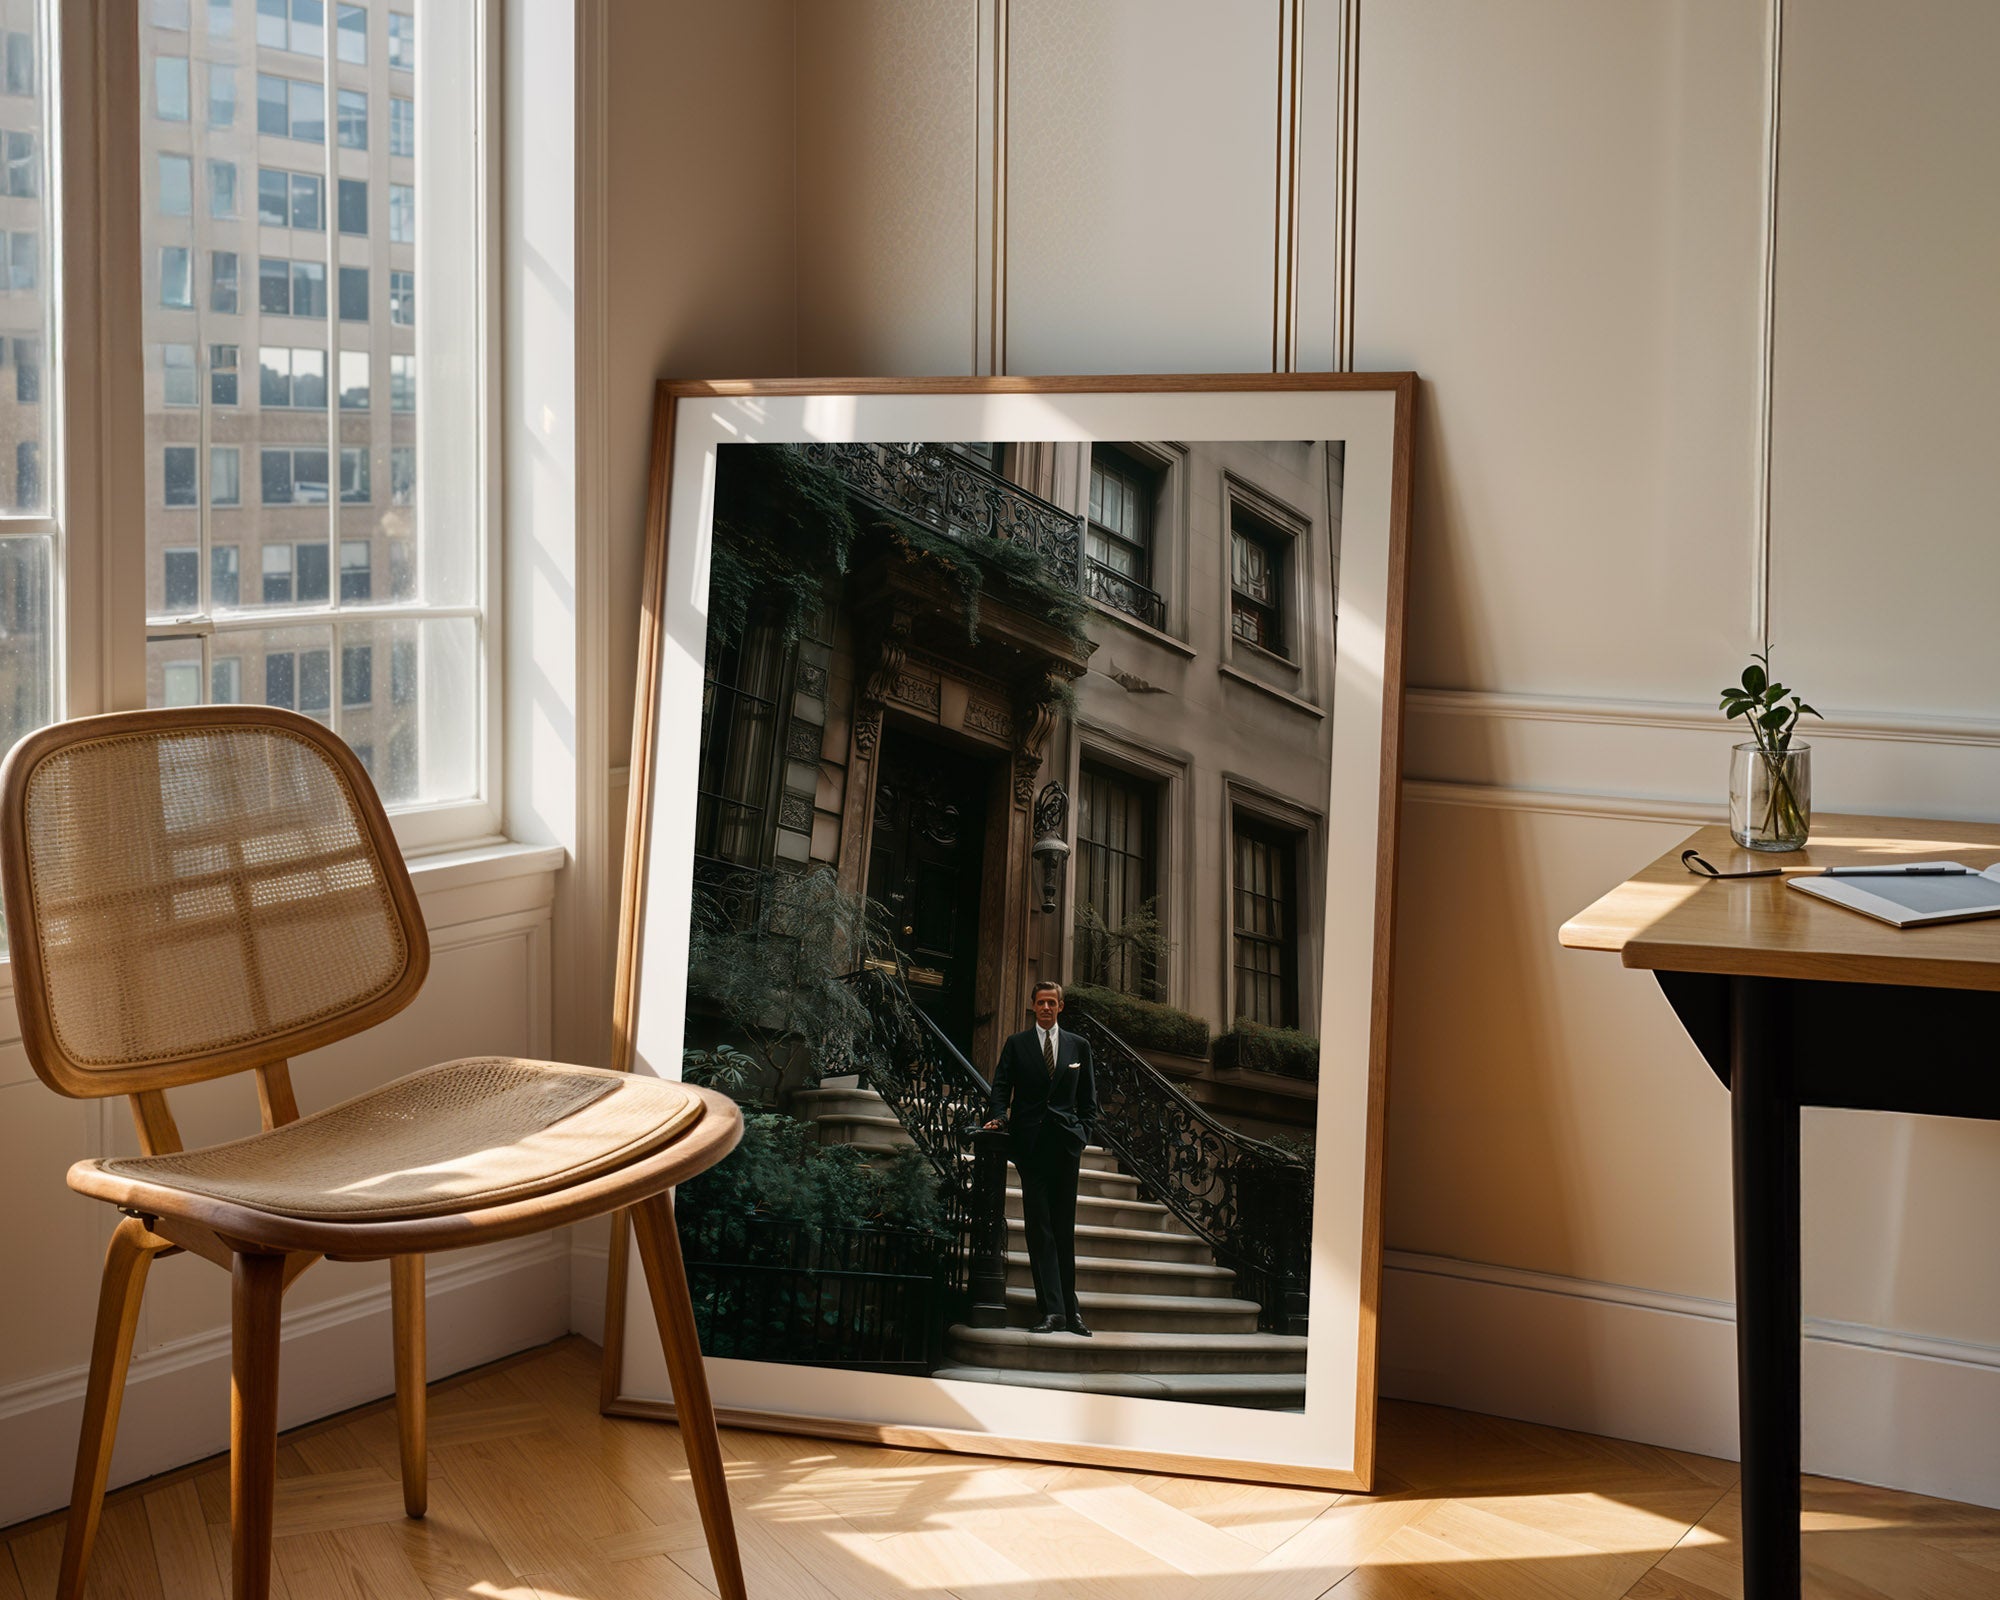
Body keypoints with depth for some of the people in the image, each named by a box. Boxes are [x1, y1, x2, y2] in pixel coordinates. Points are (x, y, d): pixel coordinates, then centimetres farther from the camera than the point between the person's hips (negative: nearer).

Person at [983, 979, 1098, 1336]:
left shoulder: (1078, 1045, 13)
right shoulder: (1016, 1045, 9)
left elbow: (1088, 1097, 14)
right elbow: (1001, 1086, 7)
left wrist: (1081, 1134, 4)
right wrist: (1000, 1116, -11)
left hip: (1066, 1142, 1)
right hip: (1030, 1142, -1)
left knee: (1065, 1227, 4)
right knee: (1039, 1227, -6)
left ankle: (1068, 1309, 10)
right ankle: (1053, 1310, -8)